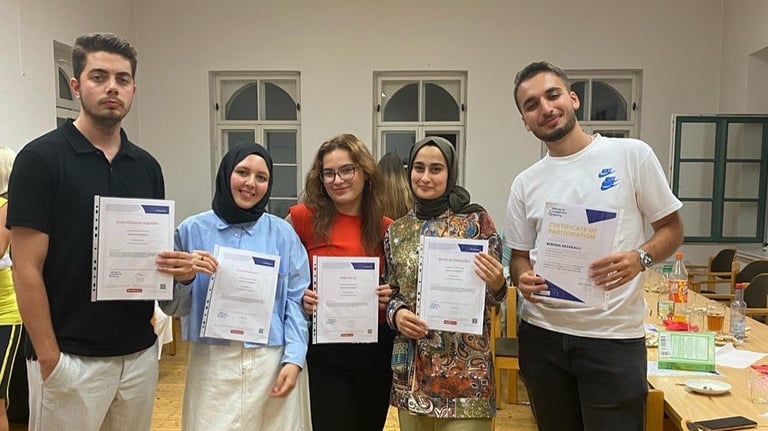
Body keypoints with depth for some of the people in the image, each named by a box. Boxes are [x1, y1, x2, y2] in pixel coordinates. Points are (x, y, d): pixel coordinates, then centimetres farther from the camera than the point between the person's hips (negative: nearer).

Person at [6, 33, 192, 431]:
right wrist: (49, 358, -14)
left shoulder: (147, 166, 6)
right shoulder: (40, 158, -10)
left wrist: (174, 265, -10)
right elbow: (27, 270, -12)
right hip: (70, 358, -5)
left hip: (139, 352, 5)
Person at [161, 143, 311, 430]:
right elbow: (171, 307, 5)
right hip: (213, 364, 0)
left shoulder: (283, 233, 2)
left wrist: (294, 359, -8)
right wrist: (185, 277, -13)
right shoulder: (193, 230, 2)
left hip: (272, 362, 1)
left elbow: (296, 301, 1)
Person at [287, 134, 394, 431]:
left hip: (375, 349, 3)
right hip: (323, 349, -3)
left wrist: (391, 297, -9)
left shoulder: (386, 228, 0)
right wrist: (299, 298, -16)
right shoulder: (303, 217, -6)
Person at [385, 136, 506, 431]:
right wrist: (395, 313, -8)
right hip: (410, 368, 4)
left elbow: (493, 292, -1)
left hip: (464, 368, -3)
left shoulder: (476, 220, -4)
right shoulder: (396, 231, 5)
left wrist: (496, 286, -23)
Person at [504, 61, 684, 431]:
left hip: (614, 336, -3)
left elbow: (671, 229, 1)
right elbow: (519, 256, 10)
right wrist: (523, 278, -12)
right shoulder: (525, 184, 5)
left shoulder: (632, 155, -4)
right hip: (542, 334, 4)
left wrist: (640, 258, -20)